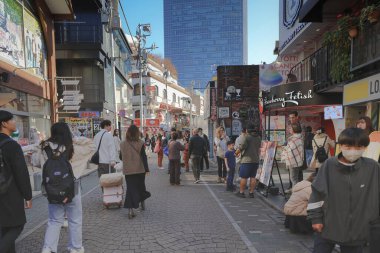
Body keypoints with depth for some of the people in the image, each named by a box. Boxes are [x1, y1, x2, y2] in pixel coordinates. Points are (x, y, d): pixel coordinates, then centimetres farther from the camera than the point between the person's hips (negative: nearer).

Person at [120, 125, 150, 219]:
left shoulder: (123, 144, 0)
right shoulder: (140, 143, -8)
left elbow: (122, 157, 10)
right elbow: (144, 157, -11)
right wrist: (147, 168, -9)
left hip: (128, 171, 1)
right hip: (139, 170, -1)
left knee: (130, 188, 3)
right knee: (141, 186, 18)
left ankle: (130, 210, -7)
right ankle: (142, 203, 35)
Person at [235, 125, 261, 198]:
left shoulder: (246, 137, -12)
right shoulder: (258, 137, 10)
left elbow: (242, 147, -18)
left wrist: (236, 152, -4)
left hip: (247, 160, -6)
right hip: (256, 160, 6)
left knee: (243, 177, 2)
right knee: (253, 177, 11)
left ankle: (241, 192, 9)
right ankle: (251, 193, 14)